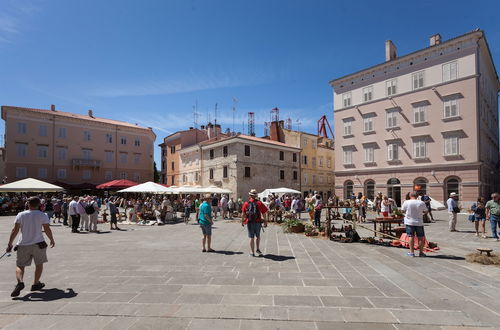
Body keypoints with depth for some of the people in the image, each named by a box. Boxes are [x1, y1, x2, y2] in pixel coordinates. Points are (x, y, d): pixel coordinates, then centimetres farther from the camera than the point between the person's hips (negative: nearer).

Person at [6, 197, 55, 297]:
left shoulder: (20, 215, 1)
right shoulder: (43, 215, -4)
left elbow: (15, 230, -3)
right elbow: (47, 230, -5)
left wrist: (9, 244, 4)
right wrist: (52, 240, 9)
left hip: (23, 244, 1)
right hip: (38, 243, -1)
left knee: (20, 265, 12)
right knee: (39, 264, 16)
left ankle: (20, 282, -13)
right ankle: (36, 284, 23)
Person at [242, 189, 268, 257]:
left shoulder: (246, 203, -2)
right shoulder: (259, 203, -4)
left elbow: (243, 214, -1)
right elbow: (264, 212, -8)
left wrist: (242, 221, 12)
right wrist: (265, 221, -1)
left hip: (250, 222, 0)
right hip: (258, 222, 0)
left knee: (251, 237, 8)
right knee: (258, 236, 21)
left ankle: (253, 252, 14)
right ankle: (258, 249, 16)